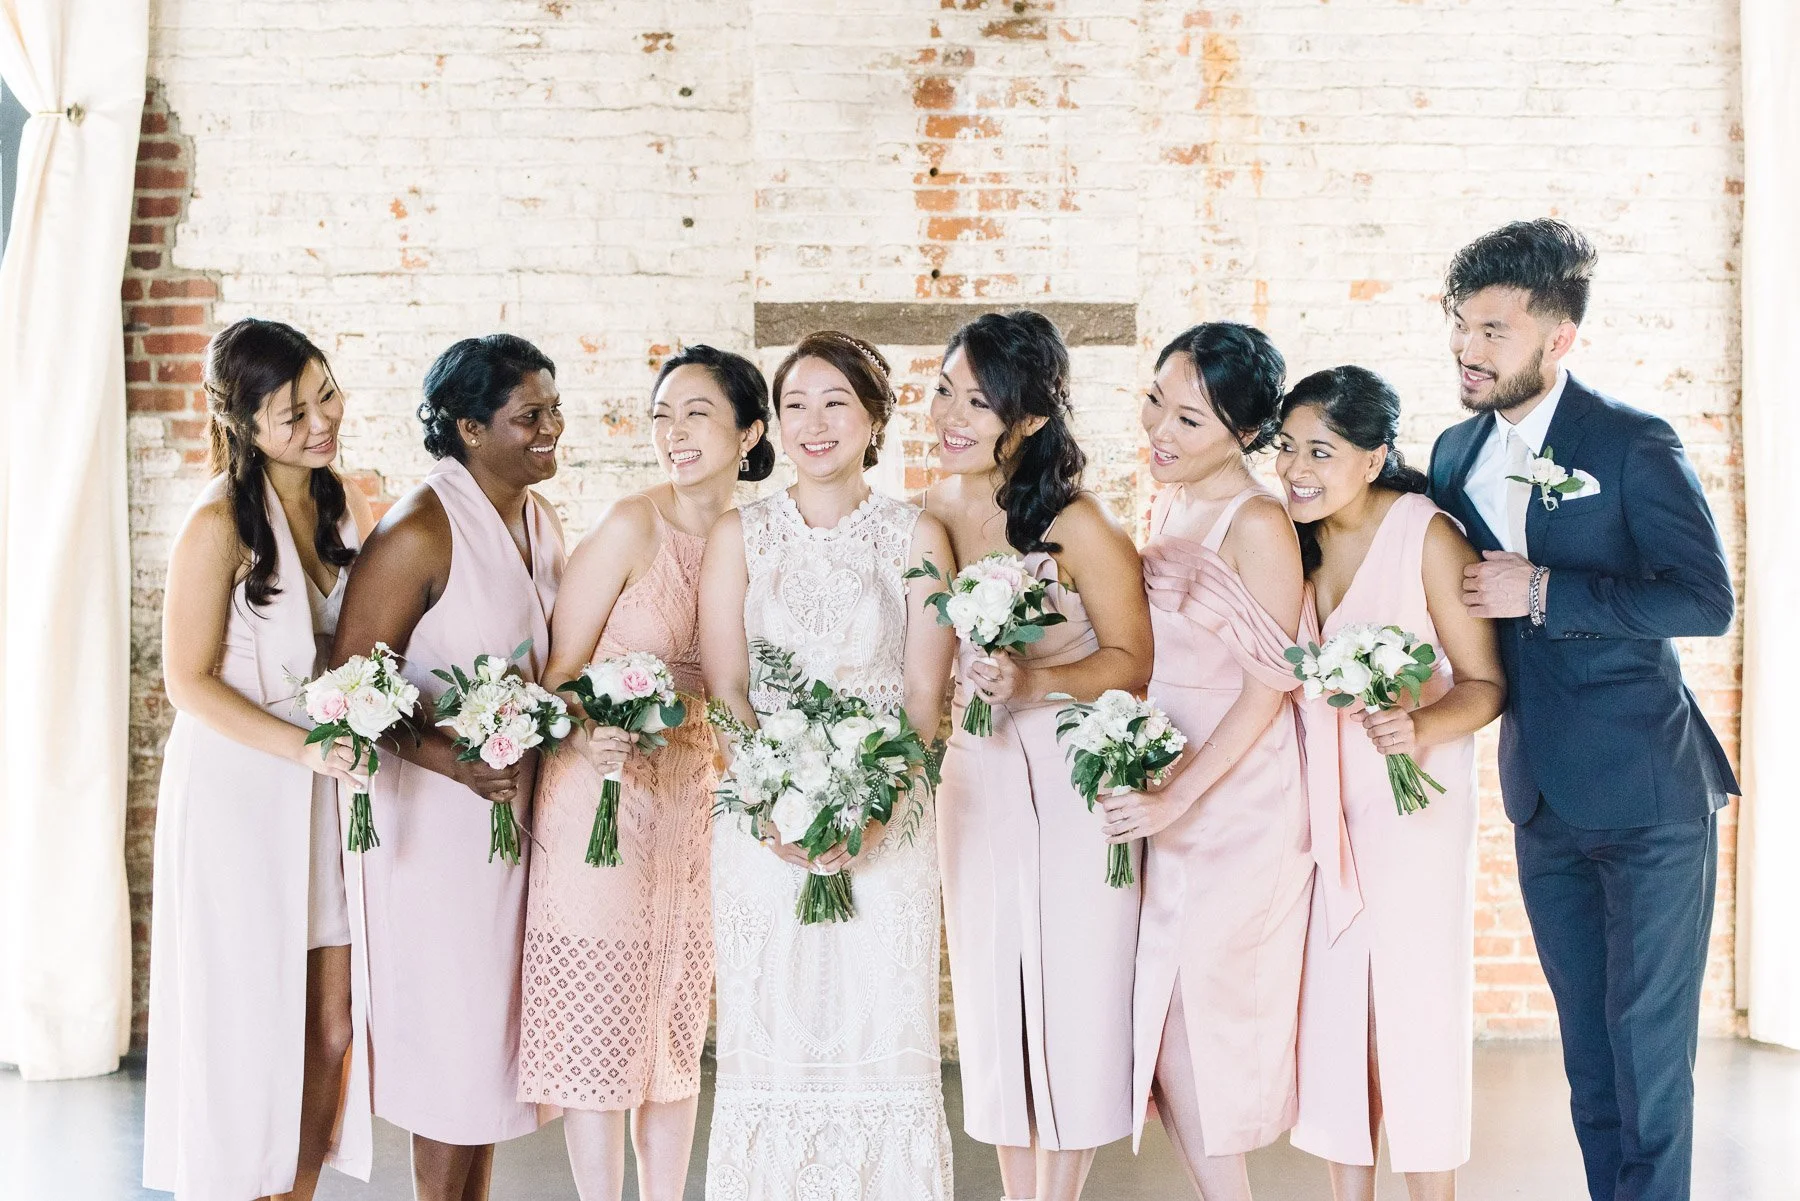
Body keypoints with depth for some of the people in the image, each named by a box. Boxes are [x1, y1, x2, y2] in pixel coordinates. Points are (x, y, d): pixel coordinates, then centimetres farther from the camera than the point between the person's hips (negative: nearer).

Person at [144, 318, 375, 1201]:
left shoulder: (345, 505, 5)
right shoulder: (220, 523, -14)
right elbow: (189, 681, -13)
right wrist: (308, 748, -20)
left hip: (322, 796, 6)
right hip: (235, 795, -6)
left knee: (331, 1032, 9)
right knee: (243, 1036, 5)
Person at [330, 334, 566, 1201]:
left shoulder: (541, 518, 6)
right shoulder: (420, 532, -17)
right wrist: (448, 757, -25)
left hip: (518, 804, 7)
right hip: (436, 810, -7)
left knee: (495, 1022, 15)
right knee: (451, 1025, 3)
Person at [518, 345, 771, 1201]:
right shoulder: (631, 527, -14)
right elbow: (559, 668, -12)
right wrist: (590, 735, -30)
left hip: (694, 795, 6)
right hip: (602, 790, -5)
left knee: (679, 1017, 13)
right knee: (599, 1017, 3)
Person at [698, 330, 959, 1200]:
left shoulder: (916, 536, 4)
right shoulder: (740, 534, 6)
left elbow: (925, 693, -1)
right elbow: (724, 688, 1)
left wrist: (873, 808, -15)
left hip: (887, 823, 0)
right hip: (763, 823, 1)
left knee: (880, 1031, 2)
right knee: (769, 1037, 4)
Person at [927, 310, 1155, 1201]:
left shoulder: (1078, 525, -15)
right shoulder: (933, 514, -1)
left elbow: (1130, 660, -11)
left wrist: (1032, 682, -24)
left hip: (1076, 777, -4)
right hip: (975, 775, 5)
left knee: (1073, 988, 4)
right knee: (991, 990, 11)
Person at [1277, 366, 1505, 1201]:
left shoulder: (1429, 537, -14)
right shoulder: (1294, 539, 1)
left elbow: (1485, 684, -11)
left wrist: (1422, 728, -29)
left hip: (1413, 800, -5)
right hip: (1317, 802, 5)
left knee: (1415, 1006, 0)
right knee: (1331, 1006, 8)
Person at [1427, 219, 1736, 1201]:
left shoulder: (1633, 446, -11)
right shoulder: (1456, 455, 7)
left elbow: (1706, 598, -18)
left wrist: (1542, 590, -22)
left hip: (1649, 797, -6)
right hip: (1545, 802, 6)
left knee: (1648, 1040, 0)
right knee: (1587, 1042, 14)